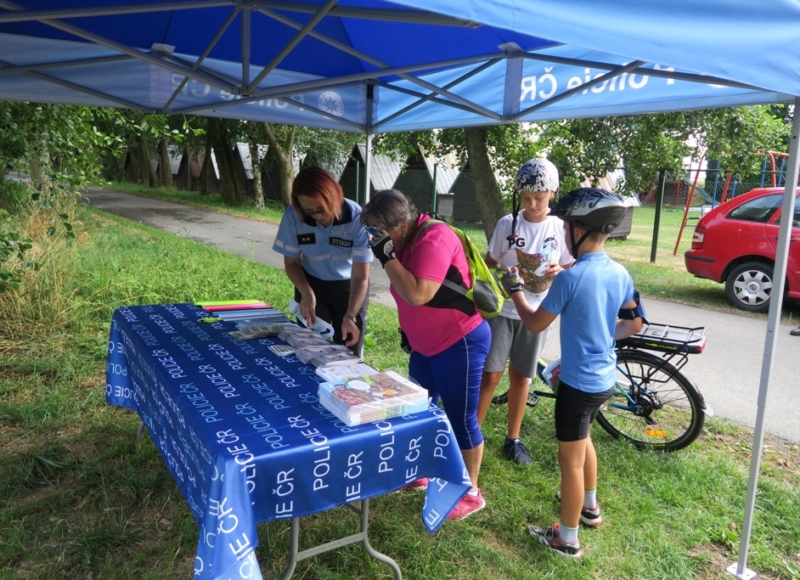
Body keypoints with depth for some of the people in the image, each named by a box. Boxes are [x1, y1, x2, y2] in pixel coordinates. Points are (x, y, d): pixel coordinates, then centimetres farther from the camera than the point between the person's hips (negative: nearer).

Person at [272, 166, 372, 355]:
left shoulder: (357, 218, -28)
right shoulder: (293, 216, -22)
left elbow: (360, 277, -25)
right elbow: (292, 262, -7)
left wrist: (350, 316, -36)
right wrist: (306, 293, -23)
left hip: (349, 287, -1)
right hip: (312, 284, 2)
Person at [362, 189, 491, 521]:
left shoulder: (434, 238, -24)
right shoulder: (408, 240, 4)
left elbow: (418, 295, -32)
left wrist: (386, 255, -27)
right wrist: (407, 331, 21)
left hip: (460, 343, -9)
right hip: (426, 345, 10)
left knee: (460, 419, 2)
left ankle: (471, 493, 20)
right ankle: (421, 472, 39)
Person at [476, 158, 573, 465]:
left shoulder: (560, 228, -3)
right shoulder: (507, 224, -5)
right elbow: (489, 264, 2)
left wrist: (558, 271, -20)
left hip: (537, 314, 1)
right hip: (503, 311, -1)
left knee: (521, 377, 12)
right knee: (490, 374, 0)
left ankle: (513, 439, 27)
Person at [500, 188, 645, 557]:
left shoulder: (570, 277, -22)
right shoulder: (621, 274, -1)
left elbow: (535, 324, -13)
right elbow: (634, 324, 10)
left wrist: (515, 289, 2)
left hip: (578, 382, -8)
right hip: (604, 379, 8)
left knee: (570, 459, 7)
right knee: (581, 438, 30)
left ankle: (567, 539, 22)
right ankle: (590, 506, 48)